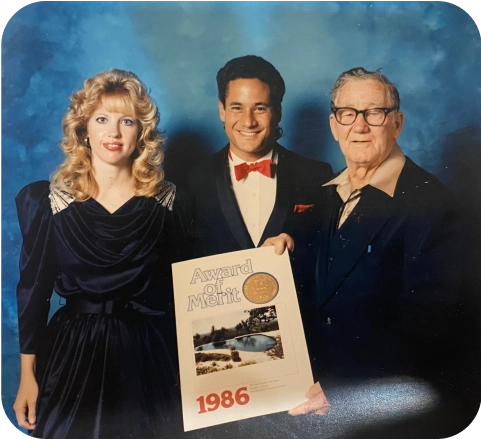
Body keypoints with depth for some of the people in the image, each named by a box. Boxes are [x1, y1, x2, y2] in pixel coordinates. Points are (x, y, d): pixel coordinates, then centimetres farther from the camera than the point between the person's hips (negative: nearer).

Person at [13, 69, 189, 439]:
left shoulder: (165, 199, -5)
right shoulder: (47, 200, -5)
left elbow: (180, 283, 1)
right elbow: (33, 289, 0)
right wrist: (28, 373, 1)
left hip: (148, 352, 1)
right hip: (73, 351, 0)